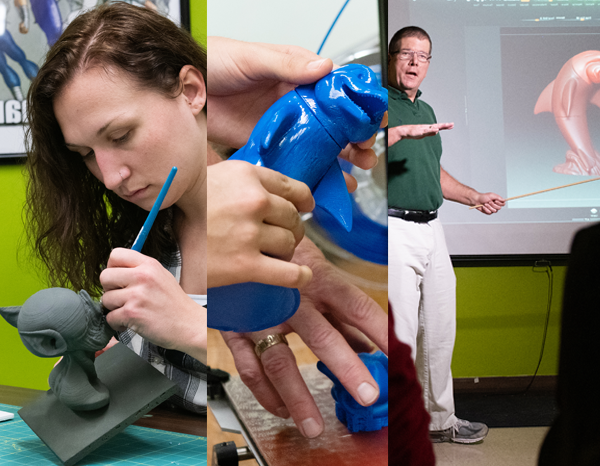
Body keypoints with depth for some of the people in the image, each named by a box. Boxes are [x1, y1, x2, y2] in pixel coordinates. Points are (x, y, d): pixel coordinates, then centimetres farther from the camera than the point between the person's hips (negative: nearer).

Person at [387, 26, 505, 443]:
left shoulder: (426, 110, 21)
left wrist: (474, 197, 25)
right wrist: (402, 131, -34)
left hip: (432, 230, 9)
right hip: (394, 231, -8)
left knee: (440, 331, 15)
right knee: (400, 335, -7)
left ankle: (440, 419, 29)